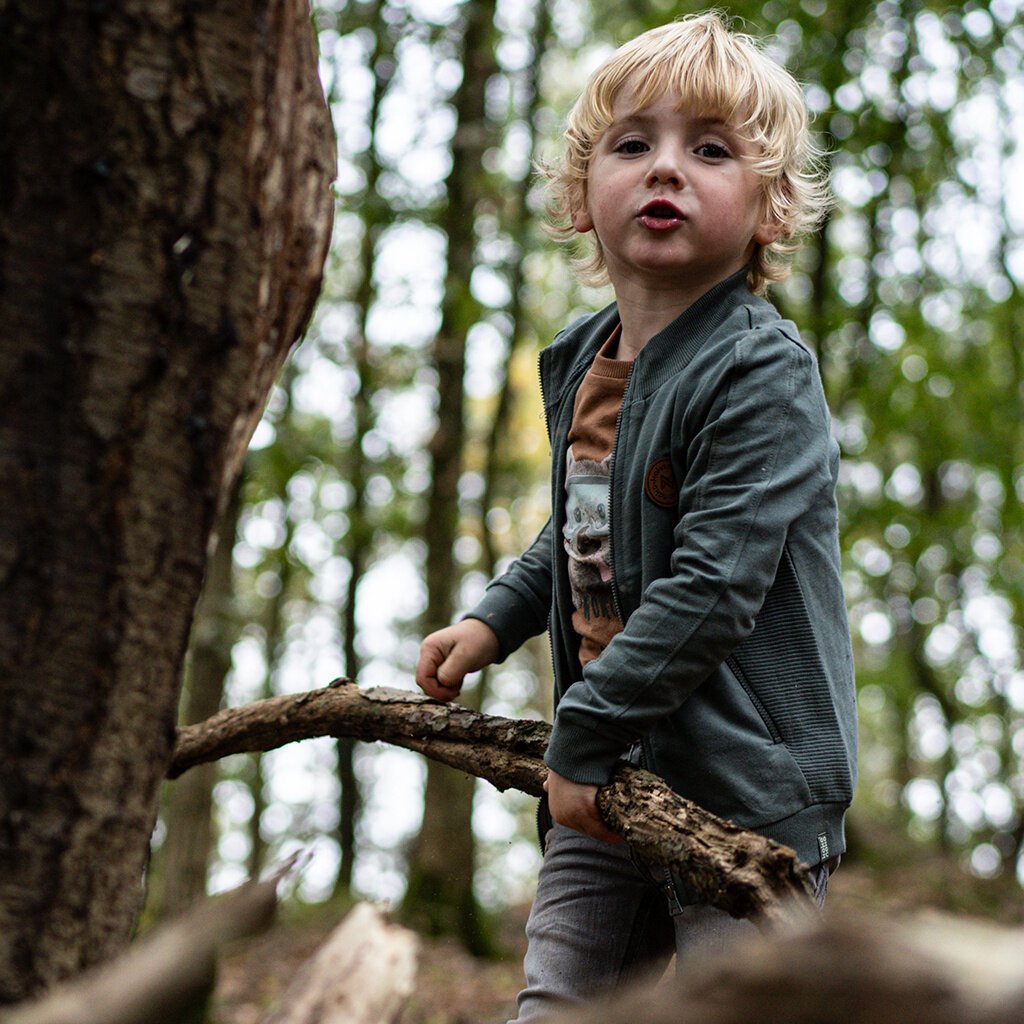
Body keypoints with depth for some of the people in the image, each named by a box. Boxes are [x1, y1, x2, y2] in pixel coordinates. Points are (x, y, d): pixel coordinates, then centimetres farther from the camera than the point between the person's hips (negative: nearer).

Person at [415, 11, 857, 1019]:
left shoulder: (763, 373, -17)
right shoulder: (578, 364, 9)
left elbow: (711, 590, -23)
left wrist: (581, 731, -19)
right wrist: (492, 619, 13)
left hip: (745, 787, -7)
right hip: (602, 778, 8)